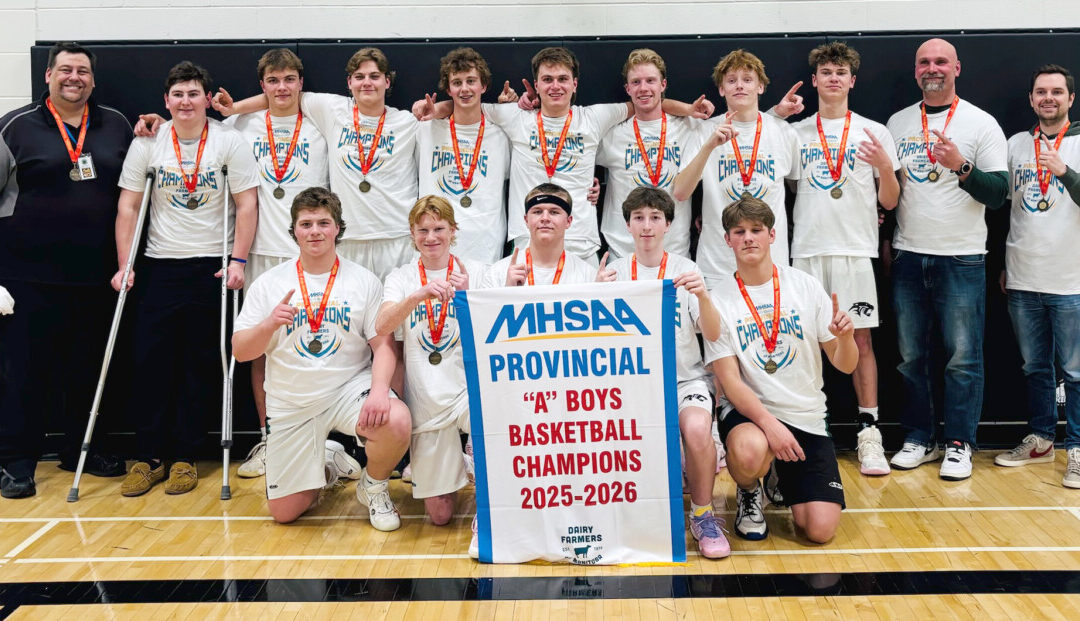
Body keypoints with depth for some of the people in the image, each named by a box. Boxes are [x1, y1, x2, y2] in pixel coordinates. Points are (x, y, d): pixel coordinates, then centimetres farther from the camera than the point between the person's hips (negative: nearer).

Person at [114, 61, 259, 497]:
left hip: (212, 267, -2)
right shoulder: (147, 143, 5)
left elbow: (246, 204, -3)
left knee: (201, 365, 2)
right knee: (151, 362, 0)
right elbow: (128, 206, 5)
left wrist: (238, 260, -12)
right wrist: (124, 265, -1)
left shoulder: (229, 142, 0)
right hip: (159, 266, 2)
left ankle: (185, 457, 12)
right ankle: (149, 457, 10)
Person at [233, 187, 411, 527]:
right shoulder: (270, 283, 1)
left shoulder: (364, 280, -1)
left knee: (397, 423, -33)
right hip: (291, 403, 2)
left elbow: (383, 344, -7)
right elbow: (240, 351, -2)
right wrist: (270, 324, -22)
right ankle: (326, 466, 36)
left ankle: (374, 486, 1)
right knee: (283, 511, 1)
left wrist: (380, 389, -25)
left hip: (349, 386, -1)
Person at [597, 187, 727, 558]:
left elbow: (712, 335, -7)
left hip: (685, 378, -1)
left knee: (697, 430, -32)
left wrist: (702, 295, -26)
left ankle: (703, 515, -6)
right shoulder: (615, 272, 7)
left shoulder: (685, 270, 3)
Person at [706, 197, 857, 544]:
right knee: (749, 452, -39)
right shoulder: (719, 301, -5)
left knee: (820, 529, -9)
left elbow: (844, 365, 2)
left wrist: (845, 337, -21)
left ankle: (784, 479, 26)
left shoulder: (806, 286, 1)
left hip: (808, 417, 2)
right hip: (748, 412, -2)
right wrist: (769, 423, -26)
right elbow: (730, 380, -11)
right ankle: (749, 492, 0)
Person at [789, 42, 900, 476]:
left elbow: (889, 202, 5)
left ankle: (869, 433, 4)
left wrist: (885, 167, -13)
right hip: (806, 249, 1)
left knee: (860, 339, -2)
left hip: (855, 249, -1)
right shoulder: (796, 133, 11)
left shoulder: (874, 133, 8)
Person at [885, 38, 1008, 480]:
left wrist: (962, 166, -21)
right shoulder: (897, 123, 11)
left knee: (962, 357, 0)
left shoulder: (981, 124, 1)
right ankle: (920, 439, 18)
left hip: (961, 259, -3)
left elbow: (999, 193, -5)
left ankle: (959, 444, 10)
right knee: (911, 355, 7)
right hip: (908, 256, 3)